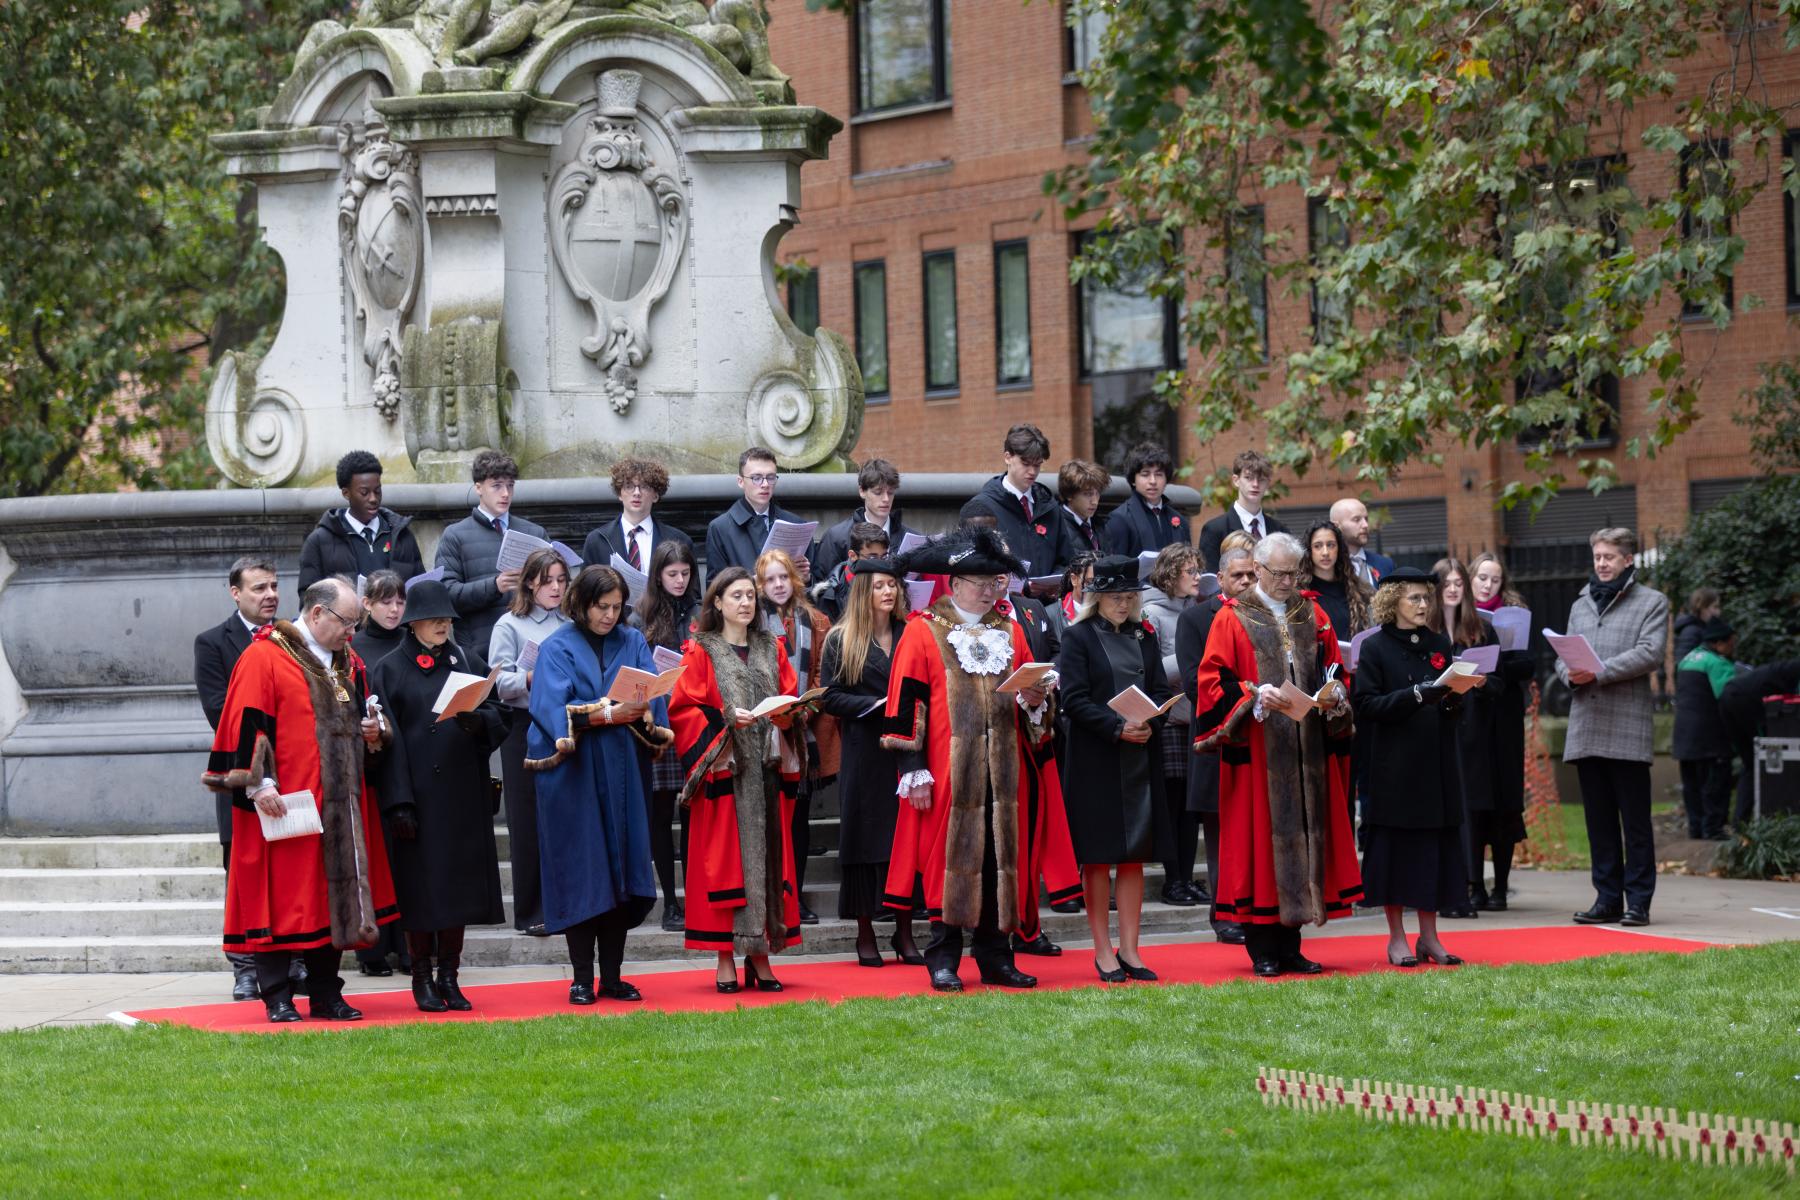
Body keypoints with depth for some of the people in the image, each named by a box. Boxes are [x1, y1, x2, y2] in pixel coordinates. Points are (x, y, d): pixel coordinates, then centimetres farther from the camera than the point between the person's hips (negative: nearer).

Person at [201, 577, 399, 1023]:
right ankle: (278, 998, 0)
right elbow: (247, 723, -12)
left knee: (335, 897, 8)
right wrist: (258, 784, -20)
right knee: (282, 898, -5)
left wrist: (375, 731, 2)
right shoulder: (264, 657, -6)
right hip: (284, 802, -7)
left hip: (339, 804, 7)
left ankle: (326, 994, 14)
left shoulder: (348, 663, 16)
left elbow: (361, 718, 26)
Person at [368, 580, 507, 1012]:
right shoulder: (389, 671, 3)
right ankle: (422, 979, 5)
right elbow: (388, 740, -4)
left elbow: (497, 718, 5)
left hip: (463, 795, 3)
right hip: (415, 796, -3)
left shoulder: (468, 665, 13)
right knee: (419, 888, -3)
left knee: (458, 885, 3)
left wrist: (476, 721, -19)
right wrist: (398, 801, -13)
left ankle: (449, 977, 10)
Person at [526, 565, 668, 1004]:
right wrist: (608, 713, -24)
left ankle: (612, 976, 9)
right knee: (580, 874, -3)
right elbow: (552, 709, -13)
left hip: (619, 770, 4)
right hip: (573, 771, -4)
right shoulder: (558, 648, -2)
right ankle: (582, 979, 2)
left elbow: (653, 696, 1)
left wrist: (639, 713, -21)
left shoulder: (632, 643, 11)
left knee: (621, 870, 3)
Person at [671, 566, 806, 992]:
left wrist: (787, 715, -9)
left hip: (767, 770, 4)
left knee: (768, 858, 1)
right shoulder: (701, 651, 4)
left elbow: (793, 700, 13)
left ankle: (760, 955, 5)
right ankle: (726, 960, -3)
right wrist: (726, 720, -17)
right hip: (724, 769, -4)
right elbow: (683, 709, -3)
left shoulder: (772, 650, 15)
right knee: (725, 860, -5)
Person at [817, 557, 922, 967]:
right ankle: (866, 936, 5)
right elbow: (829, 697, -2)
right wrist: (876, 705, -14)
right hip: (864, 752, -2)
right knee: (867, 837, -1)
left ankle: (905, 933, 7)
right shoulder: (840, 641, 3)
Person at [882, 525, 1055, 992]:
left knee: (1002, 857, 4)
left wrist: (1035, 700, -4)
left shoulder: (1010, 631, 15)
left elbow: (1033, 692, 22)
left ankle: (995, 957, 10)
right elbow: (906, 702, -4)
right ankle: (944, 960, 2)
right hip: (948, 773, -4)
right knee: (950, 857, -4)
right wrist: (913, 769, -10)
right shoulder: (923, 631, 0)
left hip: (1003, 772, 4)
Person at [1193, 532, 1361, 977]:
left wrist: (1333, 693, -4)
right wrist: (1254, 696, -20)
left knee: (1304, 839, 4)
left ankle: (1290, 947, 11)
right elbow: (1213, 680, -5)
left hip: (1308, 753, 4)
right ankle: (1262, 949, 0)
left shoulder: (1313, 617, 13)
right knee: (1261, 843, -4)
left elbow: (1334, 670, 17)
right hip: (1257, 752, -4)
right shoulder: (1232, 619, 1)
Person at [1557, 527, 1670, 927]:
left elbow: (1649, 653, -9)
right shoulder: (1581, 605, 22)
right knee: (1599, 819, 7)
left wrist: (1599, 672, -16)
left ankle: (1638, 901, -3)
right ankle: (1607, 898, 11)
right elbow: (1562, 655, 18)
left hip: (1628, 724, -6)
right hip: (1586, 723, 6)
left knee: (1635, 820, -5)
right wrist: (1571, 673, -6)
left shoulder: (1652, 602, 4)